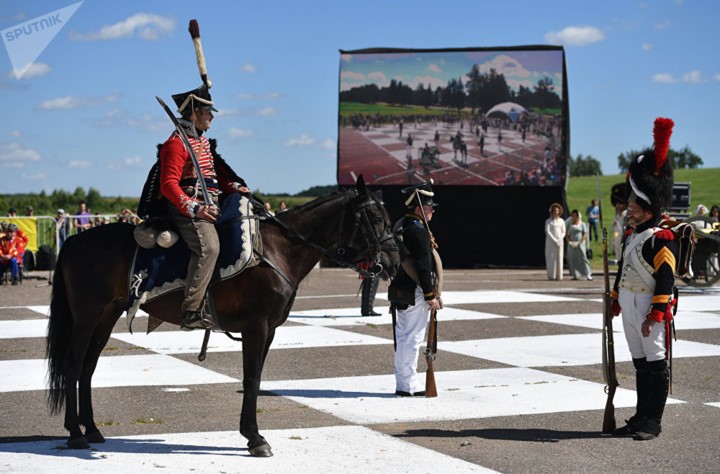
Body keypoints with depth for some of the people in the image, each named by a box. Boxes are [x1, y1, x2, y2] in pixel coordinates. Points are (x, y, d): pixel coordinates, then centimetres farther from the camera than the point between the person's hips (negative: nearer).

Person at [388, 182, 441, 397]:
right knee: (413, 338, -5)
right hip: (415, 293, -10)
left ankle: (402, 383, 21)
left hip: (400, 291, 10)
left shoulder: (400, 226, 14)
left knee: (403, 337, 14)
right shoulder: (418, 231, -18)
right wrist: (431, 296, -19)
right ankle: (409, 385, -1)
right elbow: (424, 266, -22)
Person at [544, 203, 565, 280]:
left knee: (559, 258, -2)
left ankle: (559, 276, 2)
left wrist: (560, 240, -10)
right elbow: (547, 232, -9)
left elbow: (563, 233, 8)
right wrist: (554, 240, -18)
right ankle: (551, 276, -4)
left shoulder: (561, 221, 9)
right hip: (550, 242, -3)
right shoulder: (548, 221, -1)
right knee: (551, 258, -6)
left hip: (559, 242, 3)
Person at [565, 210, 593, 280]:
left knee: (583, 258, -12)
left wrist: (579, 242, -13)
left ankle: (588, 275, -15)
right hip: (571, 245, 3)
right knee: (572, 260, -2)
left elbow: (585, 235, -1)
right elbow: (567, 235, 12)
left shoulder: (582, 224, 5)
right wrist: (569, 242, -7)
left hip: (580, 244, -3)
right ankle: (575, 275, 0)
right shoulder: (569, 225, 14)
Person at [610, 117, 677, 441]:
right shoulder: (631, 236, 13)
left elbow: (666, 278, -18)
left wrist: (655, 314, -22)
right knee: (640, 364, 13)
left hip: (651, 308, -9)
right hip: (630, 306, 9)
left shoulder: (661, 239, -14)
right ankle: (641, 417, 19)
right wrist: (615, 302, 19)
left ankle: (652, 422, 2)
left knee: (656, 363, -2)